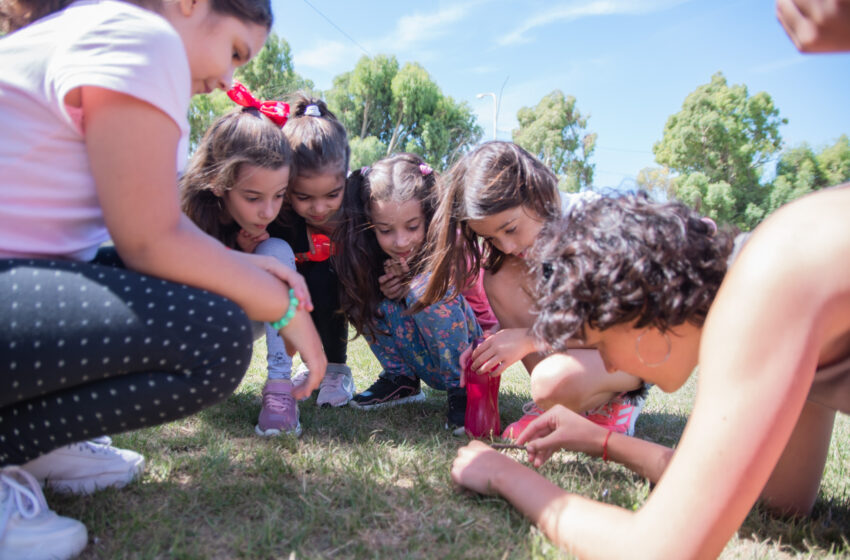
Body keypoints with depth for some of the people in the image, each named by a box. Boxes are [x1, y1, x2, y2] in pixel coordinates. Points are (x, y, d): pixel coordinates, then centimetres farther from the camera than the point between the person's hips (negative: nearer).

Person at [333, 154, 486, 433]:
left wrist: (409, 285, -29)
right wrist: (382, 291, -24)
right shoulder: (369, 255, -13)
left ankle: (462, 389, -15)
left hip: (468, 356, -4)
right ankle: (401, 380, 1)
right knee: (379, 299, -18)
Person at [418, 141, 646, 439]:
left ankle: (618, 399, -3)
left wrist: (528, 339, -30)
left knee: (555, 381, -38)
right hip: (571, 342, 7)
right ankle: (553, 405, -9)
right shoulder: (517, 246, -6)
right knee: (502, 277, -18)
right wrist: (492, 344, -19)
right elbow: (514, 314, 3)